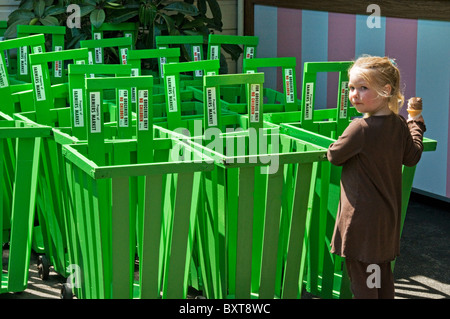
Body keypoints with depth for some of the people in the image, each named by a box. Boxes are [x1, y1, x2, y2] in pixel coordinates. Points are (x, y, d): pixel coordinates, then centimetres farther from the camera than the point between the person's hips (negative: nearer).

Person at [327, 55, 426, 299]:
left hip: (361, 218, -7)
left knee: (362, 280, 2)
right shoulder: (400, 125, -1)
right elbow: (412, 157, 13)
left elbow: (334, 156, -11)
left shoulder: (360, 128, -22)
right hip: (388, 215, 8)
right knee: (383, 275, 18)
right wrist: (416, 124, 26)